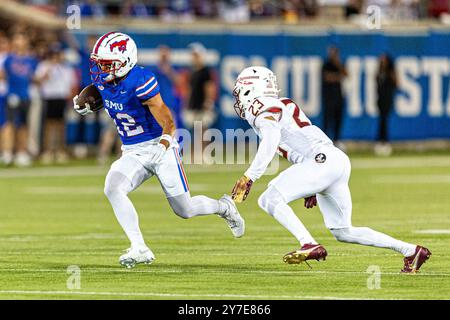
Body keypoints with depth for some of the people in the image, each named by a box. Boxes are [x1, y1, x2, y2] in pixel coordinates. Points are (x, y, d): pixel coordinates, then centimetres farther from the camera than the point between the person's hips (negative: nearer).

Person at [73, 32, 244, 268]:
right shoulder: (100, 76, -6)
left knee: (184, 210, 5)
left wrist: (163, 144, -43)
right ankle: (139, 249, -18)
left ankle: (224, 207, 38)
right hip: (132, 153, 6)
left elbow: (168, 124, -26)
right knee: (112, 188, -23)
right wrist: (86, 105, 2)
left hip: (160, 149, -6)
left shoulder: (140, 82, -27)